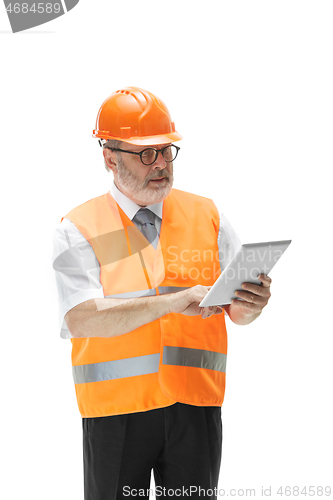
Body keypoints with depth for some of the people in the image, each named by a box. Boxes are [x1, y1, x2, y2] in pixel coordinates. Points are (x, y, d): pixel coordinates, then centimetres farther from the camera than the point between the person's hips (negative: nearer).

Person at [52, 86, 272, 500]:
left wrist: (252, 304, -17)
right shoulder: (79, 229, 0)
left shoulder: (207, 217, 9)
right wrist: (173, 301, -24)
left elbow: (237, 313, 8)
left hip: (195, 404, 2)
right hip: (115, 407, -2)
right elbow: (81, 319, -15)